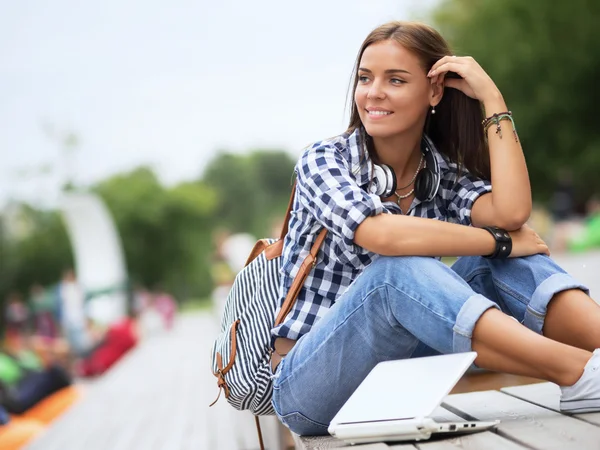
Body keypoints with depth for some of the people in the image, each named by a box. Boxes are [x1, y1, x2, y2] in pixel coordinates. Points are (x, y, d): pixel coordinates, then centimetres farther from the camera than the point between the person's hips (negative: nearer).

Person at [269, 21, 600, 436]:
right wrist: (499, 240, -20)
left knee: (492, 264, -16)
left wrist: (492, 98, -11)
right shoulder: (322, 161, -7)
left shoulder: (446, 176, 5)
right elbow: (381, 234, -28)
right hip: (309, 384, -4)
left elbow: (511, 213, -19)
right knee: (398, 269, -32)